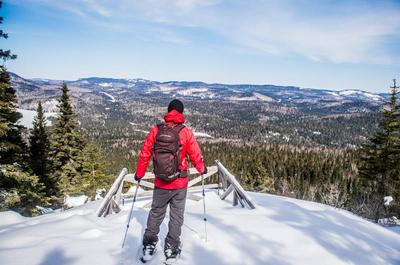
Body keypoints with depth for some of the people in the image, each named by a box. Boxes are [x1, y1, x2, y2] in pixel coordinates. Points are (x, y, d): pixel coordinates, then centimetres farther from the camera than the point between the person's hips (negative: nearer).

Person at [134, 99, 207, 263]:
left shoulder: (156, 130, -6)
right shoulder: (186, 132, -11)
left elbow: (145, 153, 0)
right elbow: (195, 156, -5)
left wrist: (139, 173, 14)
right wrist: (202, 169, 16)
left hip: (160, 184, 2)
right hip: (180, 184, -2)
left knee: (156, 214, 20)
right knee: (176, 216, 14)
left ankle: (149, 246, 25)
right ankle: (171, 249, 21)